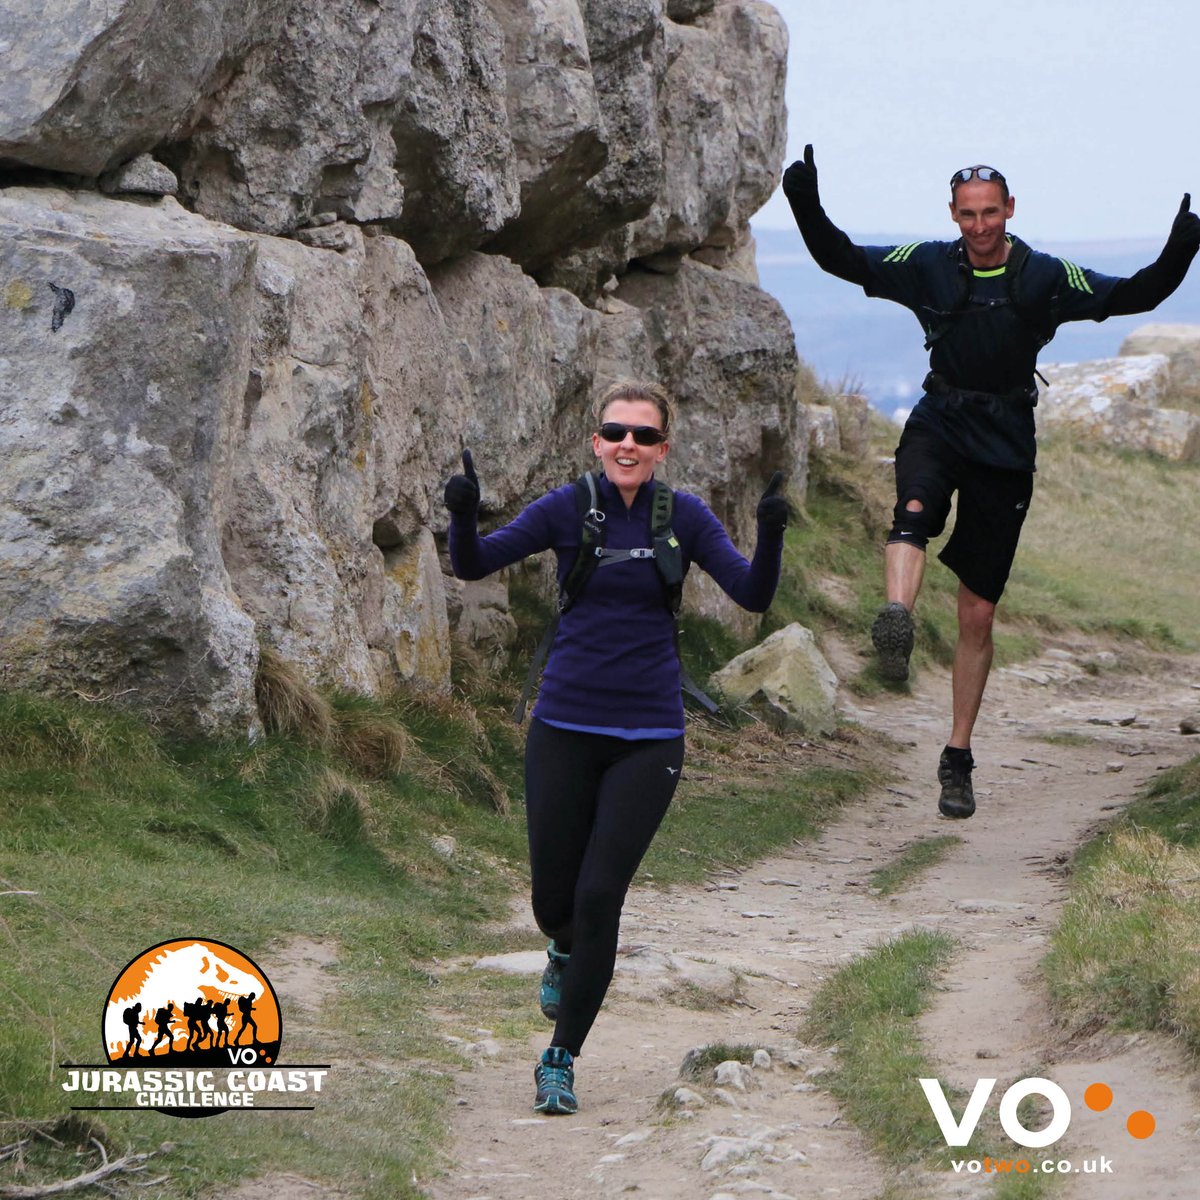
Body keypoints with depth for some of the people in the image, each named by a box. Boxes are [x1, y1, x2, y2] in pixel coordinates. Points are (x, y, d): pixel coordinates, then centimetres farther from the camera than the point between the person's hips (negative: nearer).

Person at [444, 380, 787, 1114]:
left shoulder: (685, 516, -1)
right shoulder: (568, 508, -3)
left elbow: (753, 596, -9)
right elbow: (474, 565, -10)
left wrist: (770, 535, -27)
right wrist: (464, 516, -30)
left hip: (648, 737, -1)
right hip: (566, 729, 1)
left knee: (599, 896, -9)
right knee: (554, 900, 5)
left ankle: (561, 1061, 5)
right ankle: (567, 953, 44)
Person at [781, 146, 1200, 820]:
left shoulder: (1046, 278, -2)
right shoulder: (930, 266, -2)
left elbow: (1134, 297, -5)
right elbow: (842, 260, -4)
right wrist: (808, 208, -20)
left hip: (1006, 447, 0)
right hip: (939, 427, 0)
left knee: (979, 614, 4)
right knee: (914, 510, -38)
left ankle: (958, 759, 14)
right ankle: (897, 620, -65)